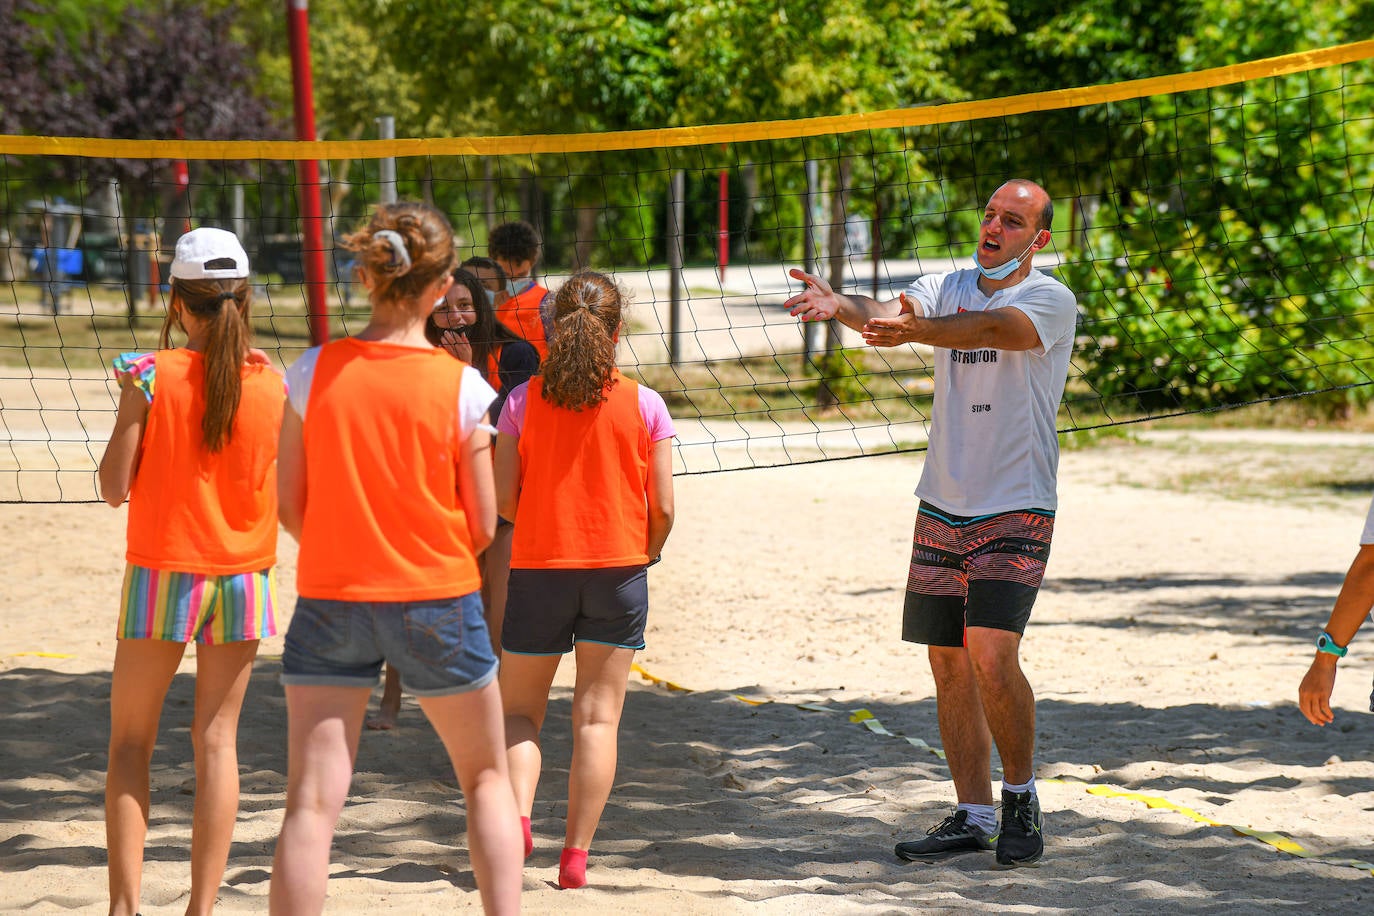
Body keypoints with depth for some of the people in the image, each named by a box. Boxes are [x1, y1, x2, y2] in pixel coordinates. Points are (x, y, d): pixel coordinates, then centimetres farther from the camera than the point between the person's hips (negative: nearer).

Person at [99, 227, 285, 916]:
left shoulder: (150, 376, -11)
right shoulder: (274, 386, -4)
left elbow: (115, 487, -7)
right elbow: (289, 497, 1)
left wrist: (131, 396, 1)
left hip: (162, 574, -2)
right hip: (242, 575, 2)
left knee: (130, 740, 9)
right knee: (217, 738, 6)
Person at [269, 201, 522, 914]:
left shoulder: (314, 373, -5)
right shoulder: (461, 387, -9)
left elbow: (289, 503, 1)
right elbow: (483, 526, -4)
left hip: (330, 597, 1)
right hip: (438, 599, -1)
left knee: (311, 802, -1)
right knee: (486, 778, 18)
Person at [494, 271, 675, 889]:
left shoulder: (523, 401, -3)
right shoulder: (644, 405, -3)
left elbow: (503, 500, -5)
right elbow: (663, 506, -4)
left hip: (538, 567, 0)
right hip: (618, 571, 0)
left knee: (520, 710, 12)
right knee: (598, 716, 4)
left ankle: (516, 812, -13)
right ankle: (576, 854, 0)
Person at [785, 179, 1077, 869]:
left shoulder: (1050, 299, -5)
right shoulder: (948, 288, 9)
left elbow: (995, 327, -27)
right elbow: (889, 315, -11)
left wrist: (917, 331, -45)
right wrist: (840, 305, -34)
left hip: (1016, 511, -5)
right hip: (942, 510, 5)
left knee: (992, 656, -17)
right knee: (950, 665, 7)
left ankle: (1022, 793, 3)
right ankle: (973, 816, 17)